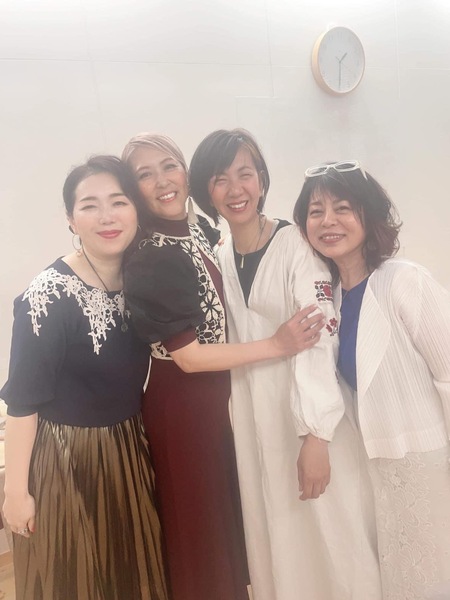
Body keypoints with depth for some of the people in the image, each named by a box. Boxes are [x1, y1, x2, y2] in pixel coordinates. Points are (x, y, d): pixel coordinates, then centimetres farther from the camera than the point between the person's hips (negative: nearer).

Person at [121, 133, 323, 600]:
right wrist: (276, 345, -19)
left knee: (228, 504, 25)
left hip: (218, 392, 8)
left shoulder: (199, 233, 3)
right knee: (201, 517, 13)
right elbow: (189, 356, -22)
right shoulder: (148, 260, -22)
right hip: (182, 403, -8)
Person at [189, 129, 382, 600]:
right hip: (252, 418, 5)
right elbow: (224, 345, 9)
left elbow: (319, 338, -17)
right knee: (272, 532, 16)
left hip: (309, 413, -4)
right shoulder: (219, 259, 6)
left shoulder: (297, 245, -11)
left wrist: (316, 435, -21)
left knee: (331, 532, 7)